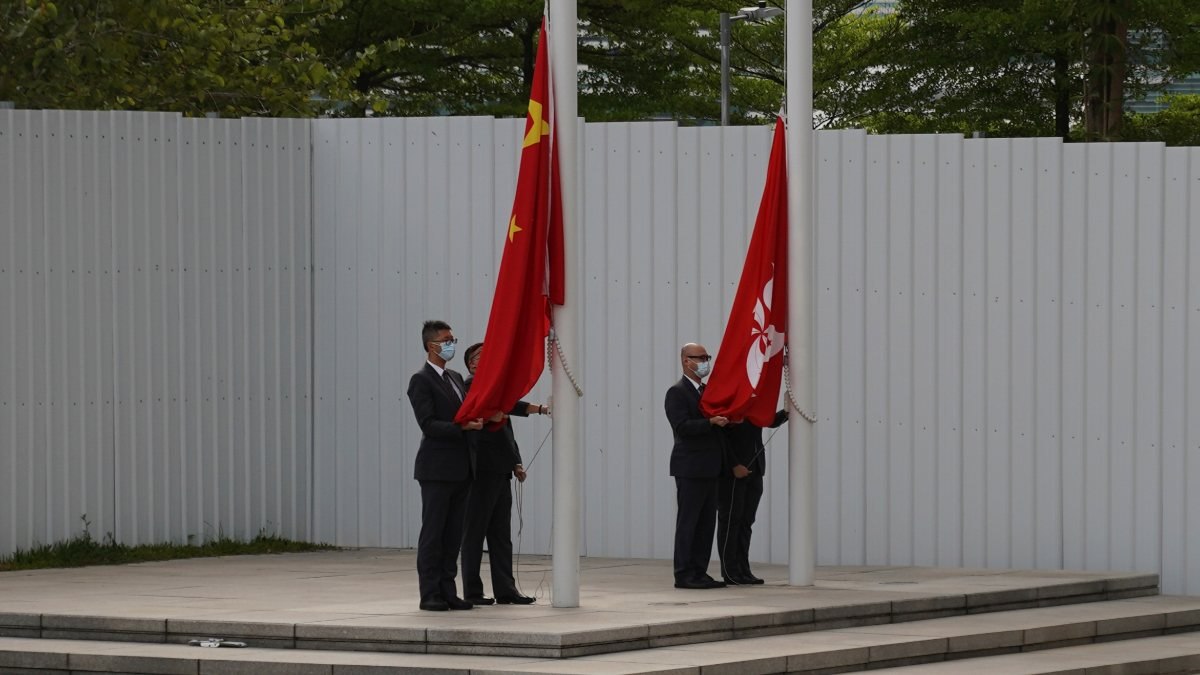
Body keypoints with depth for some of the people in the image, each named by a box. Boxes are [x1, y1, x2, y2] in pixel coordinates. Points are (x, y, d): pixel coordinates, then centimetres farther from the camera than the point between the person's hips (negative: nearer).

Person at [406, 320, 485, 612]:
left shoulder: (455, 378, 17)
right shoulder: (421, 380, -9)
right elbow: (428, 425, -17)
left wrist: (480, 419, 0)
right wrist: (462, 427, -25)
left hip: (461, 469, 8)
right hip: (437, 469, -8)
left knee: (453, 534, 8)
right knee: (433, 533, -3)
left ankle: (447, 592, 12)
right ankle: (430, 595, 0)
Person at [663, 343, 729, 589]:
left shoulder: (707, 391, 18)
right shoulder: (677, 392, -8)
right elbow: (682, 427, -19)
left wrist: (728, 419, 3)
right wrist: (711, 422, -28)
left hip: (709, 468, 8)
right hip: (690, 468, -8)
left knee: (706, 522, 8)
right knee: (688, 522, -6)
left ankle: (699, 572, 11)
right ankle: (684, 575, -5)